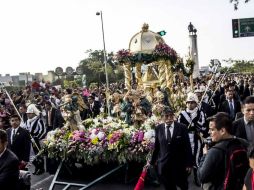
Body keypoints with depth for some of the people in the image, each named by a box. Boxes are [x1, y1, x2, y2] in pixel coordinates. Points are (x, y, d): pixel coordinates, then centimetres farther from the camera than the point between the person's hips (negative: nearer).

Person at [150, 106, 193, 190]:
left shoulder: (182, 127, -9)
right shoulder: (158, 128, -2)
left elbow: (187, 146, -6)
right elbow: (156, 147, 6)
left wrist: (189, 163, -6)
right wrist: (152, 162, 10)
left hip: (179, 163, -1)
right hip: (164, 164, 1)